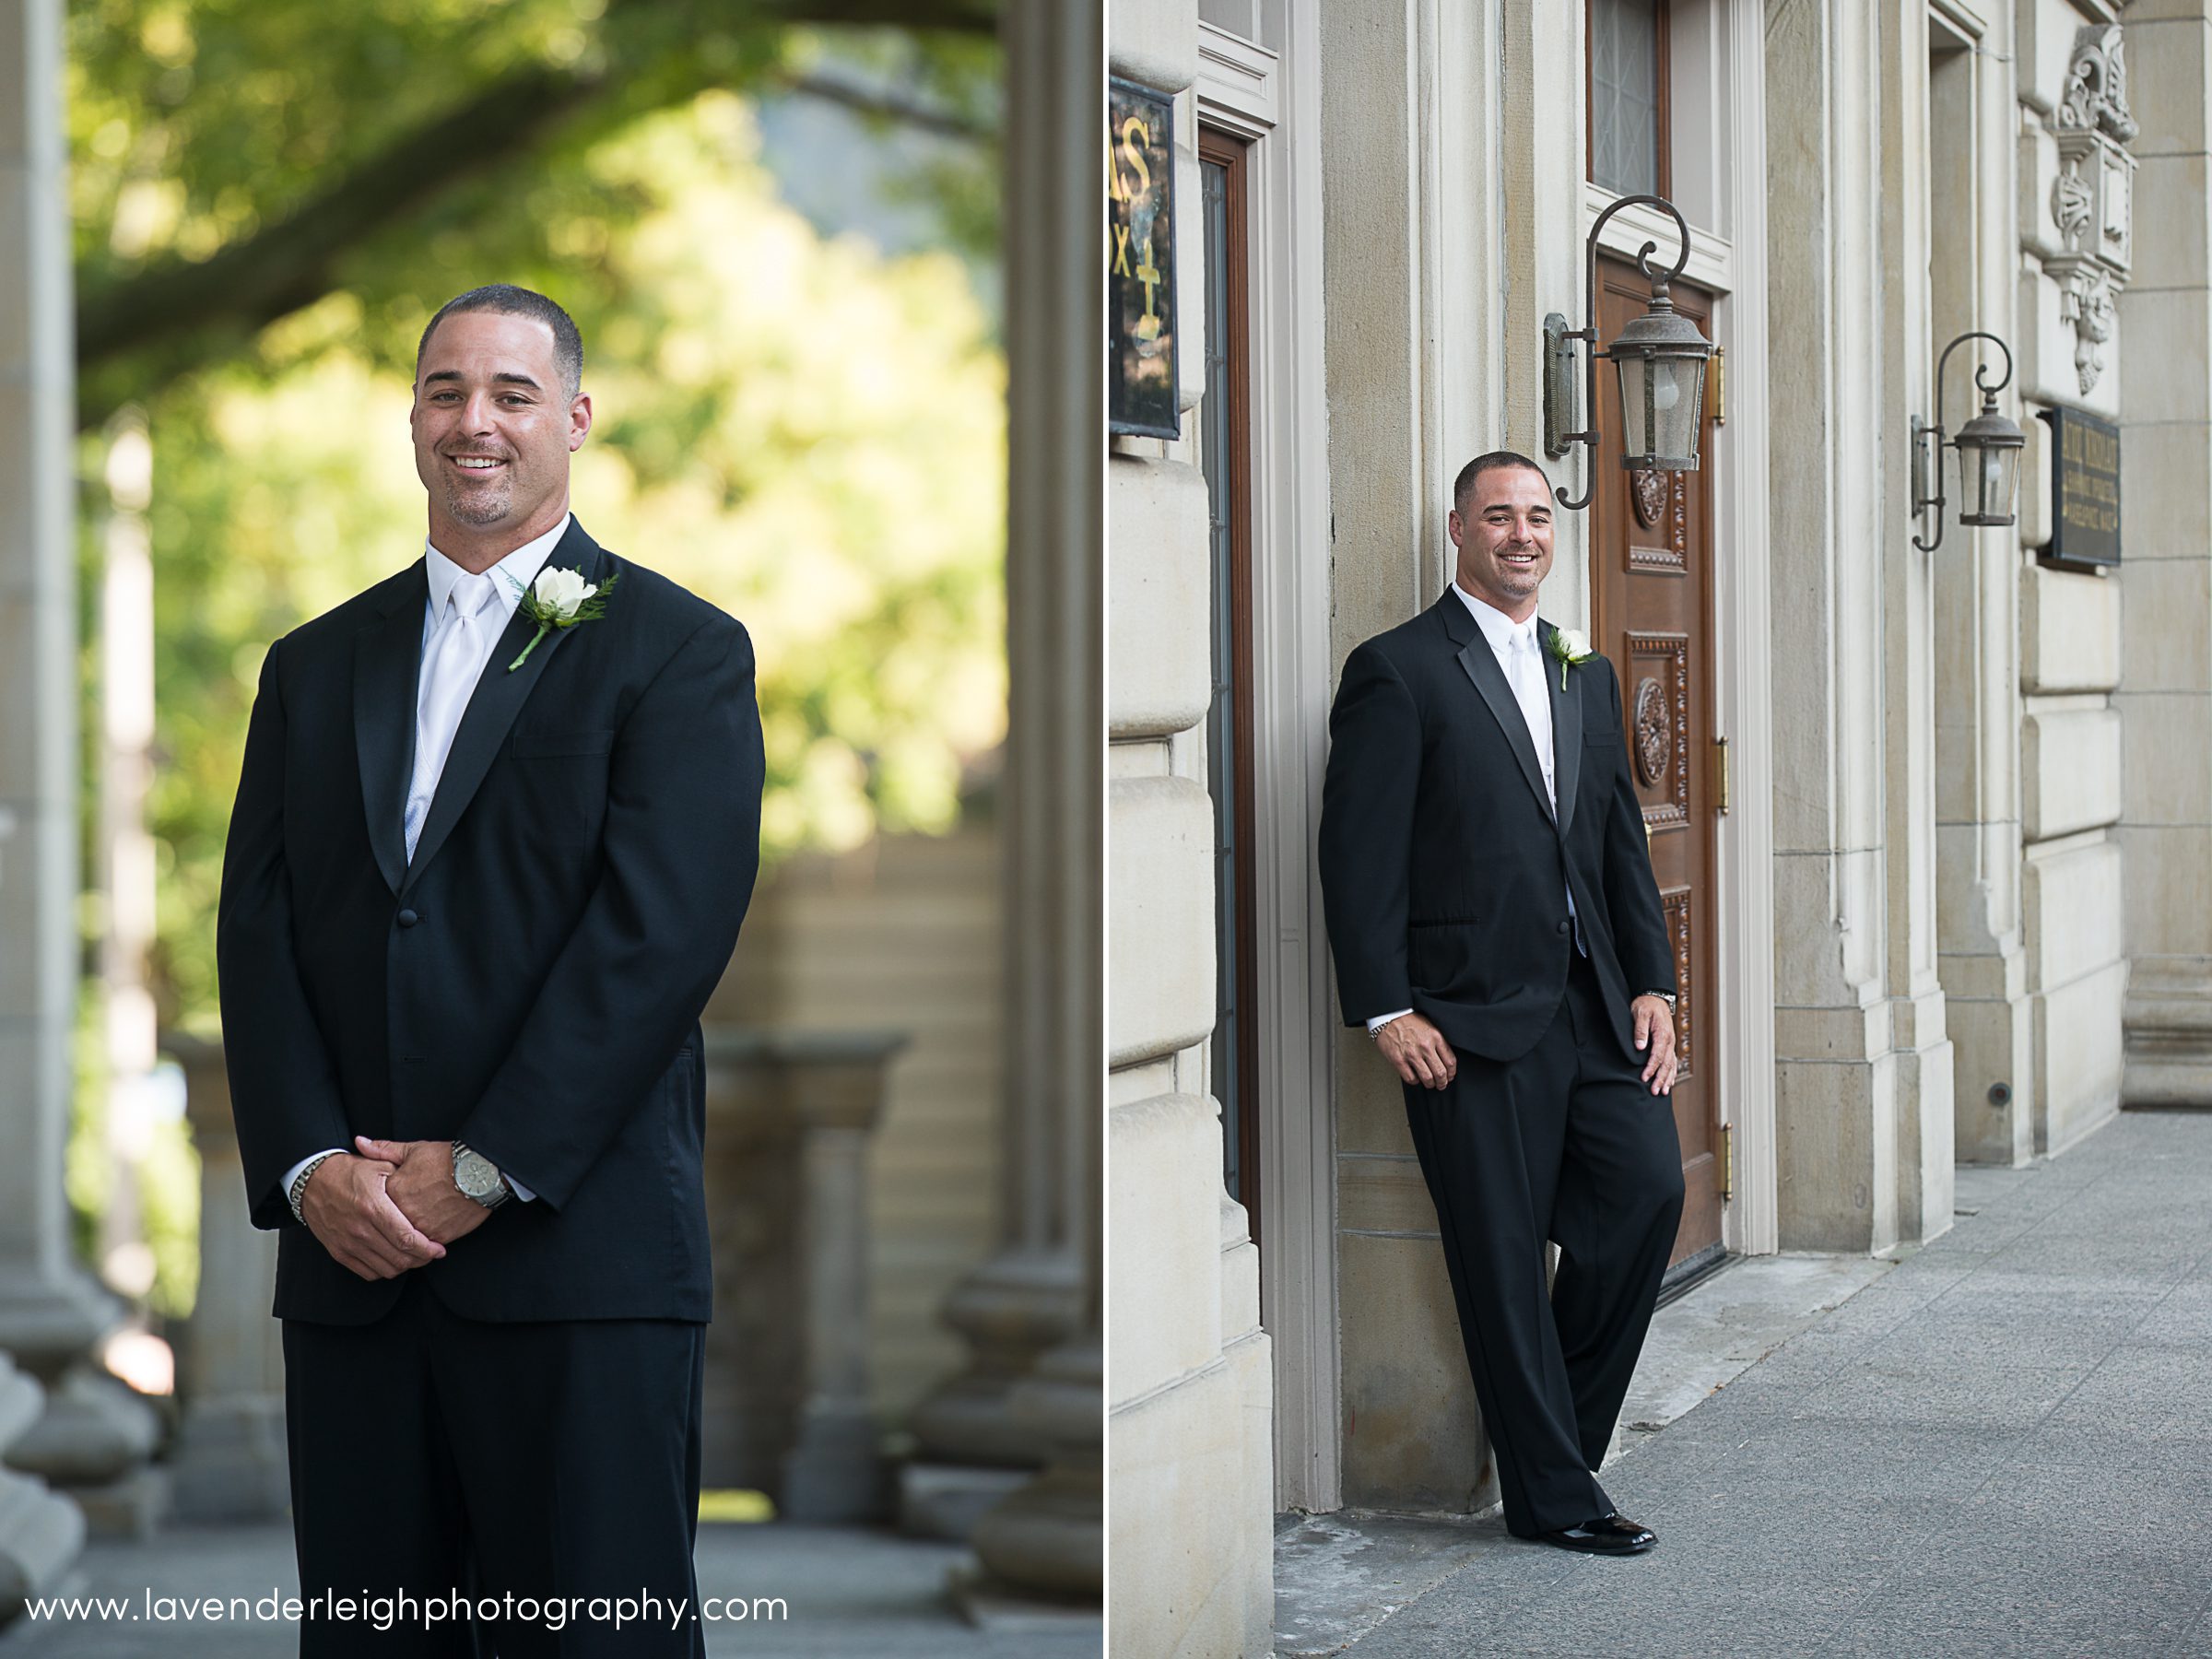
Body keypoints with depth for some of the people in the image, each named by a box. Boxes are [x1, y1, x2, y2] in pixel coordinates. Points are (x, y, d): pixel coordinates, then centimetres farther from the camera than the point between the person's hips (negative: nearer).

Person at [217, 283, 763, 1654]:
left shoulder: (680, 651, 2)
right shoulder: (317, 665, 18)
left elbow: (662, 933, -8)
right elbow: (258, 931, 10)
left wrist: (483, 1171, -13)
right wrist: (308, 1167, -6)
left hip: (582, 1251, -4)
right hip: (347, 1257, 4)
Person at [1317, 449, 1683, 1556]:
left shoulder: (1587, 676, 18)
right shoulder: (1398, 671, -3)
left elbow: (1622, 840, 18)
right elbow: (1359, 853, -8)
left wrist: (1651, 983, 8)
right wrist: (1386, 1010, -14)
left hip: (1593, 1004, 6)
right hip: (1471, 1015, -6)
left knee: (1649, 1186, -7)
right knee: (1503, 1254, -1)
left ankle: (1559, 1414, 13)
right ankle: (1551, 1495, 8)